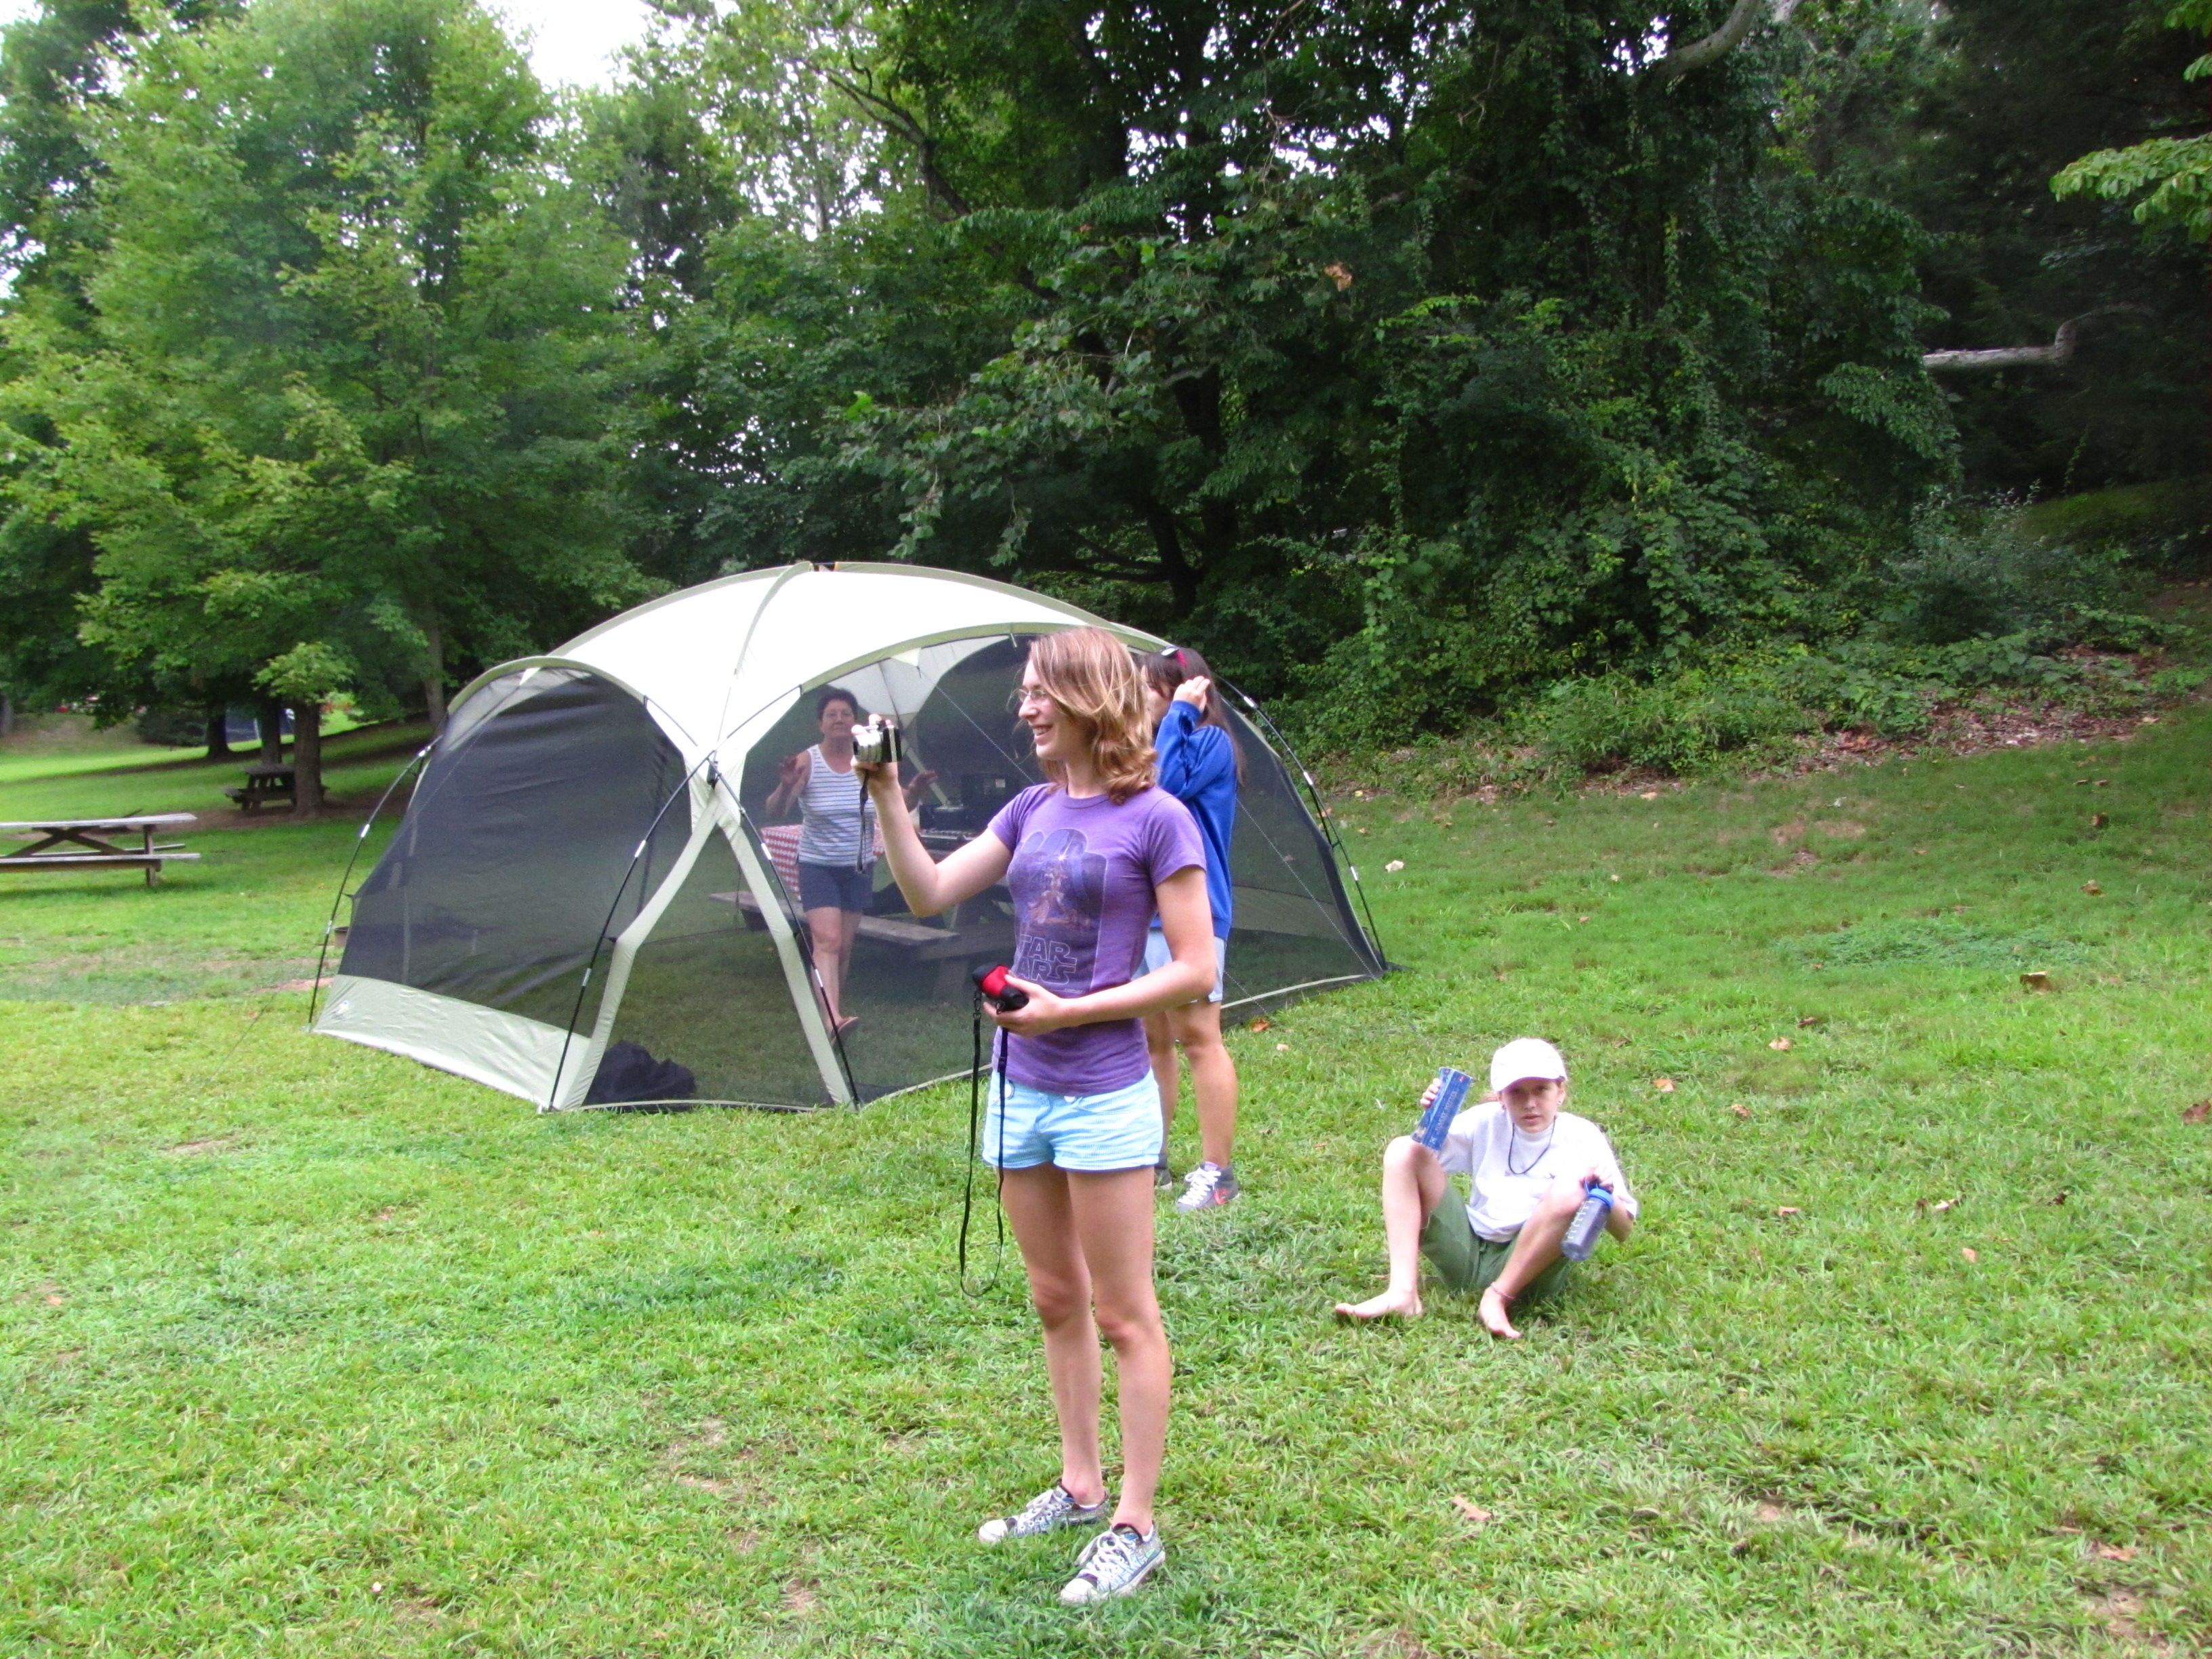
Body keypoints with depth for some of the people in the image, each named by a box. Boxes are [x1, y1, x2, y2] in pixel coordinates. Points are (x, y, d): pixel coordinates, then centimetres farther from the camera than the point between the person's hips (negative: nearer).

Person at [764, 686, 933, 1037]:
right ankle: (833, 1018, -31)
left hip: (859, 866, 4)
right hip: (818, 866, -3)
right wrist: (786, 787, -38)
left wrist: (913, 792, -15)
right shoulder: (807, 762, -10)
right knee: (827, 940, -19)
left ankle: (833, 1011, 22)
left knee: (845, 946, 8)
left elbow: (895, 810, 6)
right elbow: (775, 812, -17)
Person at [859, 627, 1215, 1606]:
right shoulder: (1033, 810, 8)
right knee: (1055, 1302, 18)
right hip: (1022, 1089, 7)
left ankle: (1134, 1527, 18)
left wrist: (1071, 1011, -17)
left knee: (1124, 1315, 5)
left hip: (1105, 1097, -7)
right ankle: (1080, 1487, 35)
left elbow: (1195, 971, -13)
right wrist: (886, 800, -4)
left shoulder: (1156, 820, -11)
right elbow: (929, 895, 8)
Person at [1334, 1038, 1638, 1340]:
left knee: (1569, 1190, -31)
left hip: (1530, 1268, -3)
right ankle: (1403, 1293, -24)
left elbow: (1623, 1230, -4)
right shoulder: (1487, 1121, 5)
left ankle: (1499, 1298, -18)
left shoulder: (1581, 1137, -2)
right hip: (1467, 1250, 3)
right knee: (1402, 1150, -11)